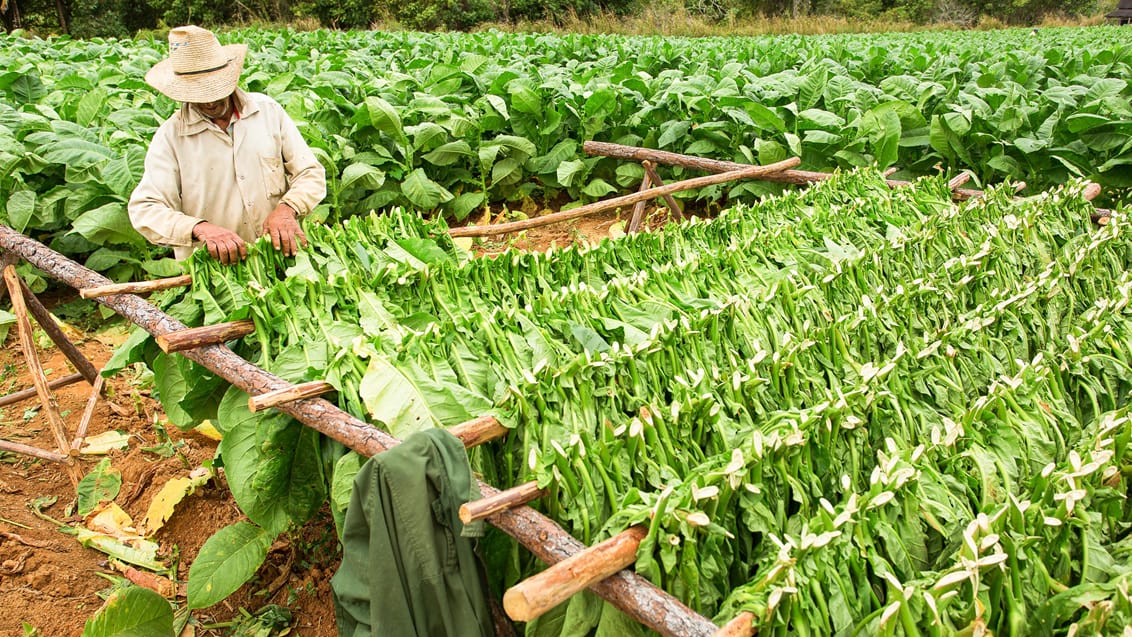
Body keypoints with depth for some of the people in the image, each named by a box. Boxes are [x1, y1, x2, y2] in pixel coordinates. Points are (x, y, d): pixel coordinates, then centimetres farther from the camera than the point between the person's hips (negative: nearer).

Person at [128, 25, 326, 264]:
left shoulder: (268, 110, 9)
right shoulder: (170, 136, 2)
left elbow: (311, 174, 10)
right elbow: (144, 209, -4)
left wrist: (287, 209, -12)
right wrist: (201, 229, -23)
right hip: (209, 271, -1)